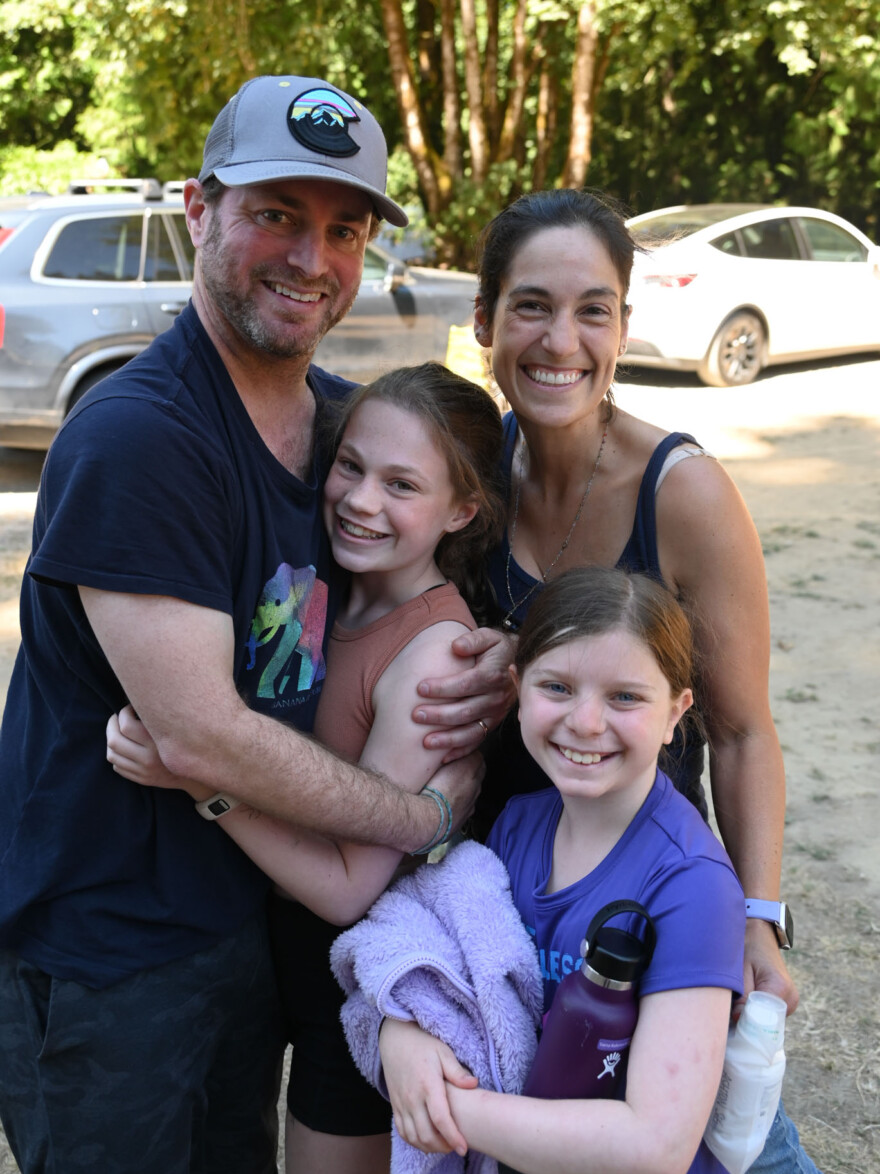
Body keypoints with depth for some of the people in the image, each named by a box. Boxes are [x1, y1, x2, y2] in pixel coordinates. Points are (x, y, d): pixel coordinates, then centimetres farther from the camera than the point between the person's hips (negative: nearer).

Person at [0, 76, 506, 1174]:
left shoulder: (349, 418, 2)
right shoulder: (134, 437, -24)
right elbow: (199, 734, -26)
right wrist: (426, 817, -17)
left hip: (258, 908, 8)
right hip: (103, 948, -7)